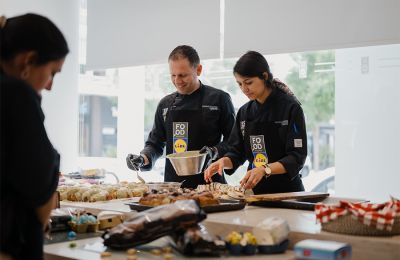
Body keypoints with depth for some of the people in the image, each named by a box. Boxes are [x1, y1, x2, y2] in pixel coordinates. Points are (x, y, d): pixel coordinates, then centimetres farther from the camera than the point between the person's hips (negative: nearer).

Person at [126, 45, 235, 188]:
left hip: (208, 183, -3)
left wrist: (216, 152, -17)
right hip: (173, 182, 3)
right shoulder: (165, 104, 12)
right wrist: (143, 159, -2)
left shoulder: (219, 99, -1)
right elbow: (155, 143, 16)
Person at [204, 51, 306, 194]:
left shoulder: (290, 107, -12)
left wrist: (265, 170, -28)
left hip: (286, 189, -4)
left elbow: (297, 157, -15)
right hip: (255, 190, 4)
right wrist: (224, 161, -14)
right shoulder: (244, 112, 5)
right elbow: (236, 153, 7)